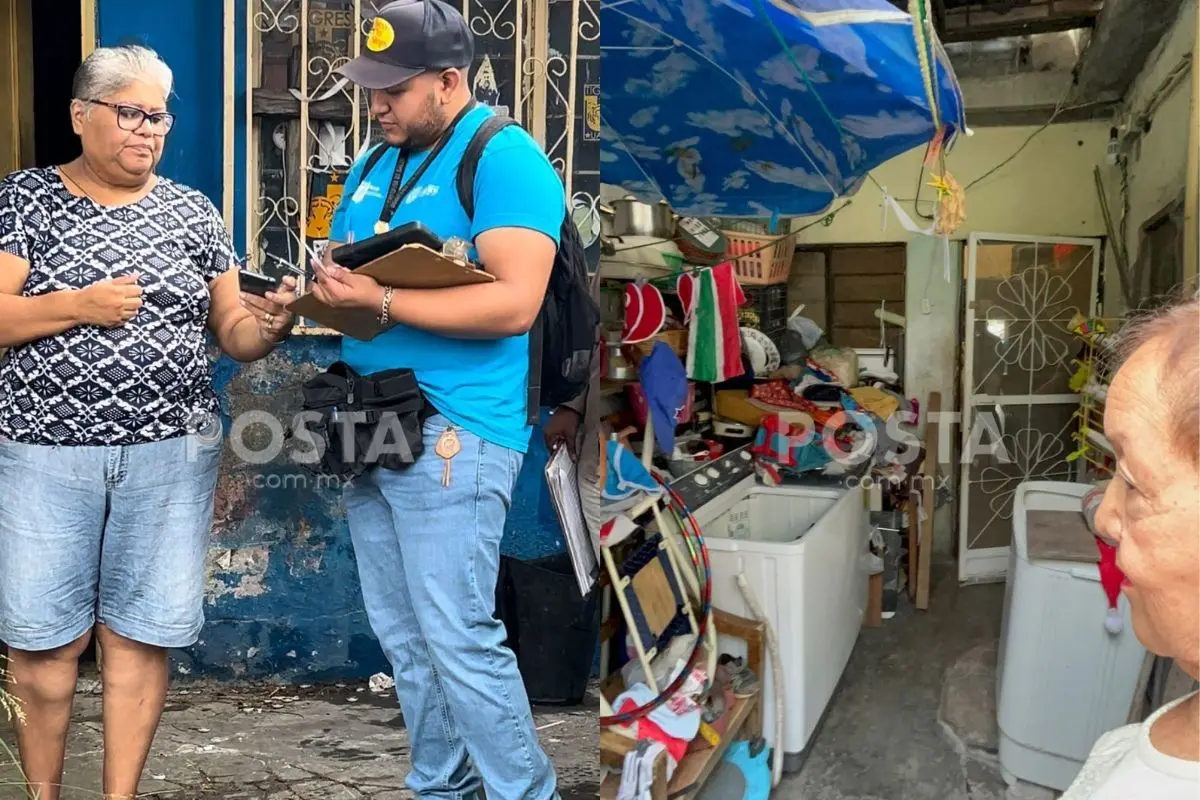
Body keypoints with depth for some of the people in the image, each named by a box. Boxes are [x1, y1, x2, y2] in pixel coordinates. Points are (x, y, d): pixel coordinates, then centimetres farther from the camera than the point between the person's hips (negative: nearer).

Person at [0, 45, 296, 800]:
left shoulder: (193, 212, 9)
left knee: (140, 632, 6)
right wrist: (80, 305, -15)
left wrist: (269, 325, -14)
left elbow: (231, 330, 7)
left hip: (171, 454, 1)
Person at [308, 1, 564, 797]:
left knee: (459, 638, -5)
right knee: (404, 638, 13)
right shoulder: (374, 164, 17)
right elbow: (342, 260, 24)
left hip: (452, 433, -8)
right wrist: (329, 282, 0)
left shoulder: (505, 157, -9)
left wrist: (380, 301, -21)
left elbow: (514, 303, -20)